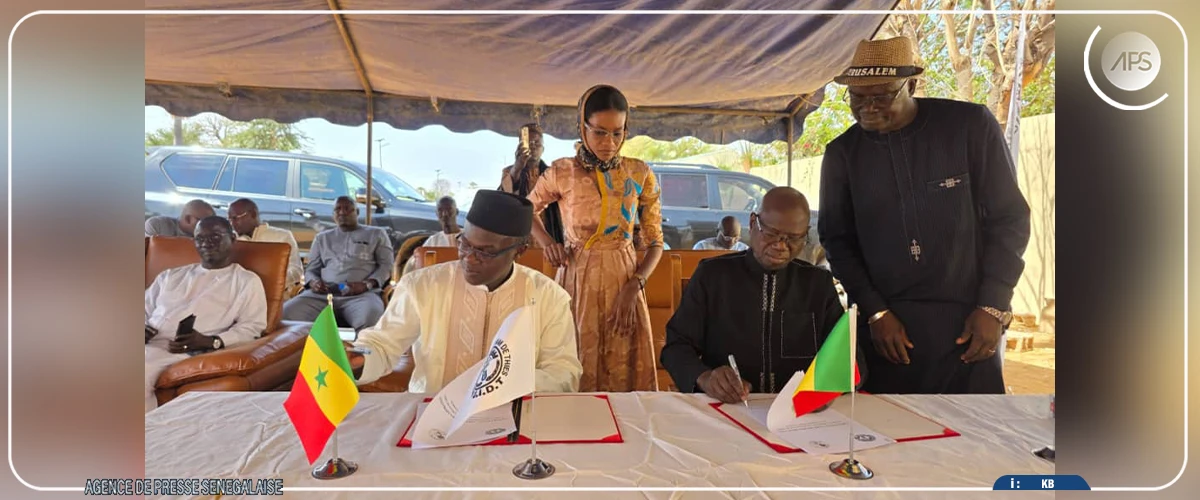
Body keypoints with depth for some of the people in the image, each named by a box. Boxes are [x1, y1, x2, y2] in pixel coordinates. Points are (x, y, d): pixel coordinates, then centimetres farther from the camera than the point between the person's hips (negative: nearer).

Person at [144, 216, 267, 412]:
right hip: (149, 343, 6)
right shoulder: (171, 275, 27)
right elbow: (146, 310, 26)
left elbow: (252, 327, -1)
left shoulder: (247, 281, 8)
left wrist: (210, 342, -16)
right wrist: (142, 328, 2)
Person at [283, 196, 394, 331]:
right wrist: (312, 282, -1)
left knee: (369, 318, -39)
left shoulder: (376, 234, 17)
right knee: (286, 312, -24)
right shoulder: (322, 237, 28)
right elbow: (311, 269, 25)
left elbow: (386, 265, 8)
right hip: (323, 293, 4)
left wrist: (367, 284, -11)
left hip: (361, 294, -3)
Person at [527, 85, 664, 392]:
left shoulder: (640, 175, -2)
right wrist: (545, 241, -5)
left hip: (624, 281, 1)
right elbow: (527, 209, 14)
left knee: (625, 375, 10)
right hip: (577, 281, -1)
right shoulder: (562, 173, -5)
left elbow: (655, 242, 3)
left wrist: (634, 286, -11)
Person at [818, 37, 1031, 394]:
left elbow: (1009, 218, 0)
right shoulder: (842, 152, 1)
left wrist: (993, 307, -6)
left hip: (966, 322, -1)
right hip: (883, 325, 2)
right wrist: (875, 312, -4)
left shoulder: (971, 125, -5)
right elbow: (836, 239, 4)